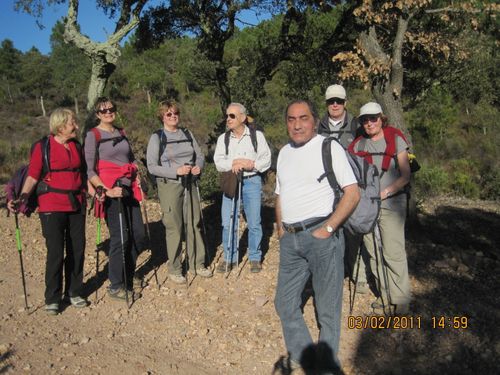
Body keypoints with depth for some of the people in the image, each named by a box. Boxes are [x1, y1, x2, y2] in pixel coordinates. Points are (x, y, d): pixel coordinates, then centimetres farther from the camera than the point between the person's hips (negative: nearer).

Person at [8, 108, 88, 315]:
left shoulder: (76, 146, 11)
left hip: (76, 205, 5)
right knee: (55, 252, -3)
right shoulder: (42, 147, -5)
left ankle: (74, 292, 23)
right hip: (52, 207, -5)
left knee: (77, 250, 7)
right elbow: (33, 176, -8)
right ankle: (52, 298, 12)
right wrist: (22, 198, -21)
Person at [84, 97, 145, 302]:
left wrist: (137, 176, 11)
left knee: (138, 235, 8)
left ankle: (126, 275, 29)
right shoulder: (93, 135, -4)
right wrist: (106, 190, -20)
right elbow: (90, 170, -10)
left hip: (129, 189, 7)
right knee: (120, 238, -5)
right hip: (111, 192, -7)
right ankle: (115, 286, 11)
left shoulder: (121, 133, 15)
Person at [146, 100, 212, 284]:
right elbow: (152, 167, -9)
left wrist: (198, 166, -9)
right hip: (169, 186, -4)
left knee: (194, 224, 9)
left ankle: (197, 264, 24)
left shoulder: (187, 133, 10)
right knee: (174, 228, 0)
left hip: (190, 184, 5)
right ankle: (174, 269, 15)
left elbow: (200, 155, 14)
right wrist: (176, 171, -20)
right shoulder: (157, 137, -4)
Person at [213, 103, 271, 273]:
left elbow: (266, 160, -2)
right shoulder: (223, 138, 8)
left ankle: (255, 257, 18)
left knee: (254, 223, 2)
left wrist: (250, 165, -18)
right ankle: (229, 258, 17)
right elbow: (218, 162, -2)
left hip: (252, 181, -2)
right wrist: (236, 162, -17)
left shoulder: (257, 136, 2)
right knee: (227, 223, 2)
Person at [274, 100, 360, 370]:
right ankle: (300, 356, 32)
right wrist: (280, 227, 10)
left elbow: (352, 193, -10)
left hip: (321, 236, -6)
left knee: (327, 308, 5)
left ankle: (327, 364, 24)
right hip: (290, 239, 6)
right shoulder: (284, 152, 14)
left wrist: (328, 229, -15)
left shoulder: (329, 147, -5)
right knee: (285, 303, 13)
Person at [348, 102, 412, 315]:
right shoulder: (358, 144, 8)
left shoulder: (395, 139, -1)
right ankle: (385, 295, 21)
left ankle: (400, 301, 5)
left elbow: (405, 176, -4)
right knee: (374, 253, 8)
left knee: (393, 253, -7)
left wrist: (385, 192, -15)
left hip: (391, 203, -4)